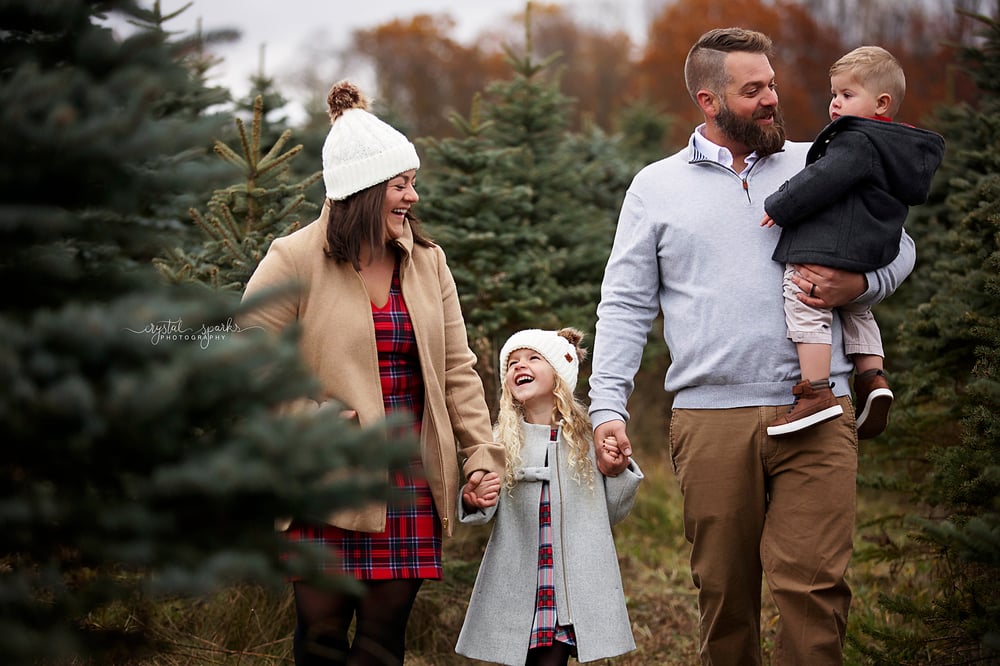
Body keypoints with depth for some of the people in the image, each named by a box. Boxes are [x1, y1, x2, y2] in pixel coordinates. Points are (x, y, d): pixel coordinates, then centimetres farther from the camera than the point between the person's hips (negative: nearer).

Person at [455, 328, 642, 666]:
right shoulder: (501, 440, 5)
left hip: (578, 582, 0)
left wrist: (620, 470, -6)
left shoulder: (590, 436, 4)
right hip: (516, 583, 0)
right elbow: (484, 513, 6)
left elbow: (611, 513, 10)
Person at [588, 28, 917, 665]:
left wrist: (858, 284, -4)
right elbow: (625, 307, 9)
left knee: (815, 582, -10)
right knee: (725, 589, 5)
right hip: (711, 420, 0)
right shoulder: (656, 187, 12)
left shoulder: (818, 167, 14)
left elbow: (899, 247, 19)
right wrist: (608, 407, -1)